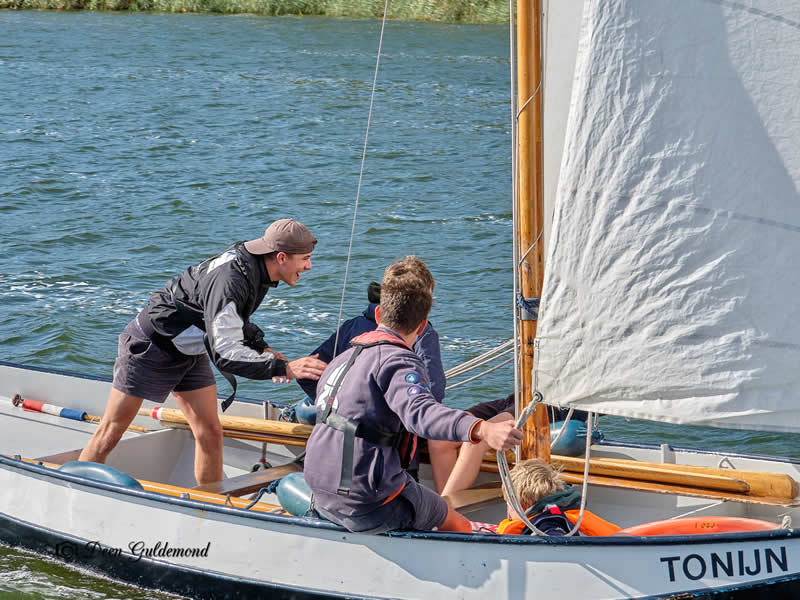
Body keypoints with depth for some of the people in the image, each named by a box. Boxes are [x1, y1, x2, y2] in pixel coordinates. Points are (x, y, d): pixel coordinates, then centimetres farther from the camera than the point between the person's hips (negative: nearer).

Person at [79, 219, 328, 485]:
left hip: (189, 352, 9)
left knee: (210, 433, 1)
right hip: (151, 346, -9)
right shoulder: (229, 281, -35)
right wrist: (284, 368, -44)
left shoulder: (254, 267, -4)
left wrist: (261, 347, 2)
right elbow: (224, 353, -39)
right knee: (110, 433, -1)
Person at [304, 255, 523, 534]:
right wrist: (482, 429, -52)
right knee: (455, 522, 16)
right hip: (368, 506, -8)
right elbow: (420, 412, -36)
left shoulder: (344, 357, 12)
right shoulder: (398, 360, -16)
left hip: (324, 498, 8)